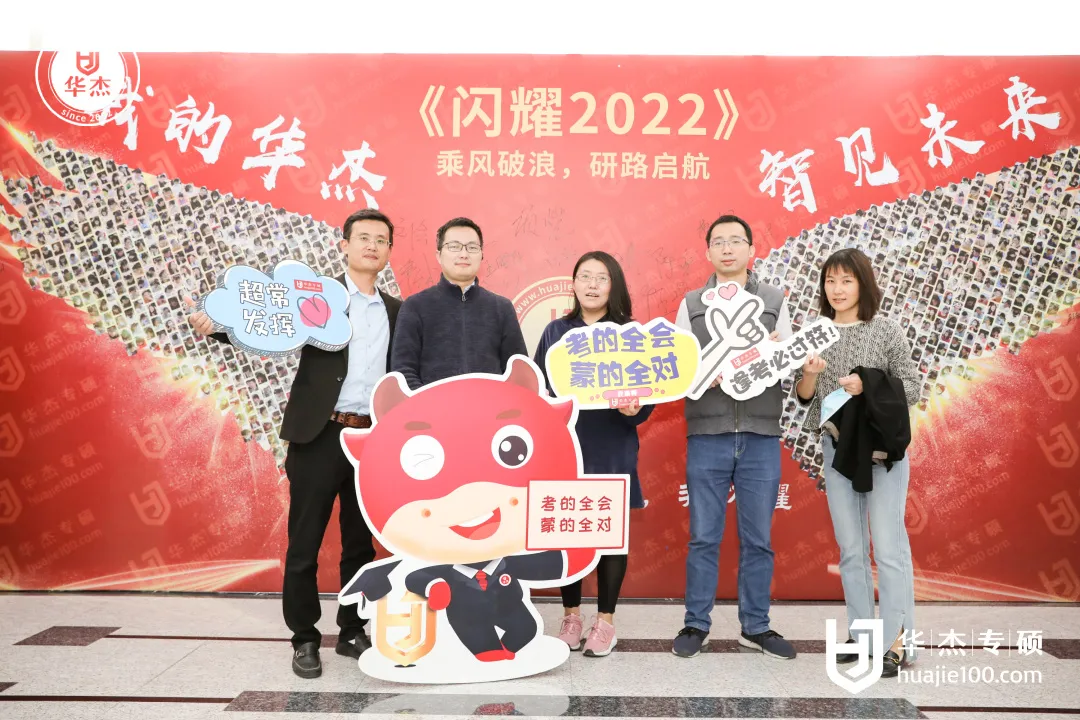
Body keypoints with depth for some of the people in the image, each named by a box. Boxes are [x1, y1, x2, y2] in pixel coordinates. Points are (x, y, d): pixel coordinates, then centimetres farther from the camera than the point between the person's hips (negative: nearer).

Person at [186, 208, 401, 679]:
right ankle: (305, 639, 20)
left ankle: (352, 632, 27)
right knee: (305, 542, 4)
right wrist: (216, 324, -26)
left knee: (361, 542, 12)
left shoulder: (396, 311, 11)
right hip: (319, 436, -3)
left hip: (373, 440, 4)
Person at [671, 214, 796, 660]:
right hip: (706, 436, 0)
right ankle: (696, 624, 19)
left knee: (758, 538, 8)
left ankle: (755, 627, 22)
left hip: (761, 436, 1)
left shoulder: (774, 302, 11)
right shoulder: (691, 304, 9)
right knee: (703, 537, 6)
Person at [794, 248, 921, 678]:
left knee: (888, 547, -4)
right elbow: (803, 398, 5)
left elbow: (913, 387, -2)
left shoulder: (885, 331, -4)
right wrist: (810, 374, -16)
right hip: (836, 446, 4)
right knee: (851, 549, 10)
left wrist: (868, 386, -18)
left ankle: (897, 641, 5)